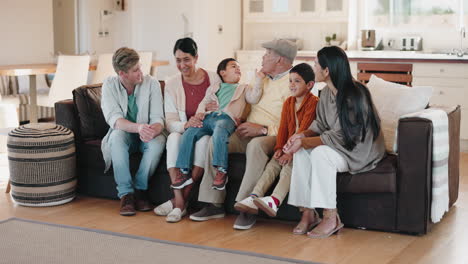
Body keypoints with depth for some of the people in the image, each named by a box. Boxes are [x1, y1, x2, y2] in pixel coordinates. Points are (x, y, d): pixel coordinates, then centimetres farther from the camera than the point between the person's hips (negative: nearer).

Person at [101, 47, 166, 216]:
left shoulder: (151, 84, -10)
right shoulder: (109, 85, -11)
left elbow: (158, 119, -16)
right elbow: (114, 119, -24)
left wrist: (152, 131, -42)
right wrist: (138, 127, -44)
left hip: (146, 137, 0)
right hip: (124, 135, 0)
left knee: (159, 140, -33)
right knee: (116, 136, -34)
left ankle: (140, 189, -19)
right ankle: (126, 194, -30)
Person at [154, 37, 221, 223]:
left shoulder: (213, 79, 0)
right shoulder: (172, 84, 3)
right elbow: (170, 122, -4)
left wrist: (215, 110, -18)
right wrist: (185, 125, -27)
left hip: (208, 132, -1)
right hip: (184, 131, 1)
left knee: (203, 139, -36)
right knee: (173, 138, -33)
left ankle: (178, 200, -31)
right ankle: (180, 203, -39)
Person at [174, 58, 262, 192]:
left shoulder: (243, 88, 28)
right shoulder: (215, 88, 34)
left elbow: (253, 98, 10)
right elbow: (204, 101, 27)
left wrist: (259, 81, 3)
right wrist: (200, 111, 6)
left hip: (226, 117, -4)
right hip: (209, 117, 4)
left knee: (219, 134, -39)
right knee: (189, 134, -20)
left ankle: (221, 172, -39)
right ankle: (183, 172, -18)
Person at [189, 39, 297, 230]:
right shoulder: (262, 78, 21)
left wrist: (263, 129, -20)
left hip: (272, 136, -7)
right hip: (249, 134, 8)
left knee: (256, 144, -39)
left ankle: (248, 208, -34)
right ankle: (214, 204, -14)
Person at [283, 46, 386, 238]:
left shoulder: (354, 95, -25)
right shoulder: (326, 93, 3)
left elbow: (339, 136, -26)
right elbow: (320, 124, 8)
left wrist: (304, 142, -25)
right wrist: (303, 135, -13)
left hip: (361, 151, -8)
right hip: (338, 146, 8)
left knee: (320, 153, -32)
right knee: (301, 152, -14)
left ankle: (331, 218, -23)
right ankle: (308, 213, -13)